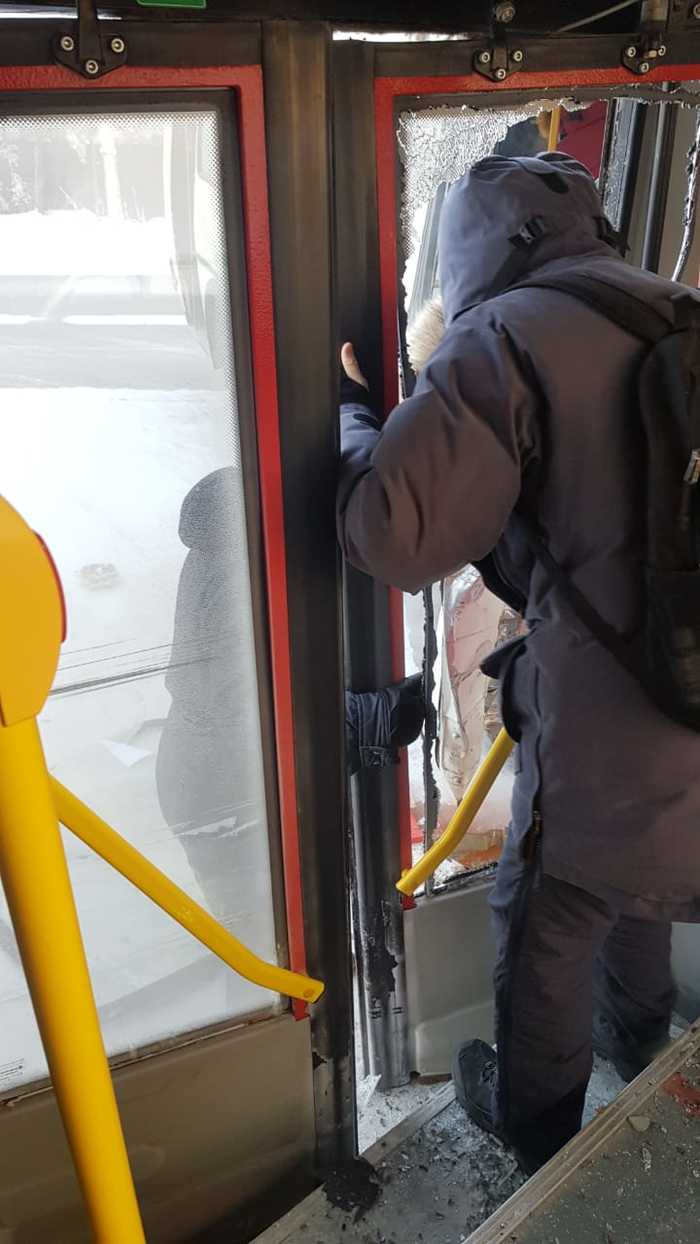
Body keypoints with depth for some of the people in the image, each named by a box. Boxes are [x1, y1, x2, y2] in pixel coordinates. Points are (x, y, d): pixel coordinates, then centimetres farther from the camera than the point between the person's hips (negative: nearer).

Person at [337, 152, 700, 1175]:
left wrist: (352, 417, -4)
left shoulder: (505, 341, -16)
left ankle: (536, 1117, 43)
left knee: (547, 928, 18)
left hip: (609, 741, -7)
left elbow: (391, 533, -23)